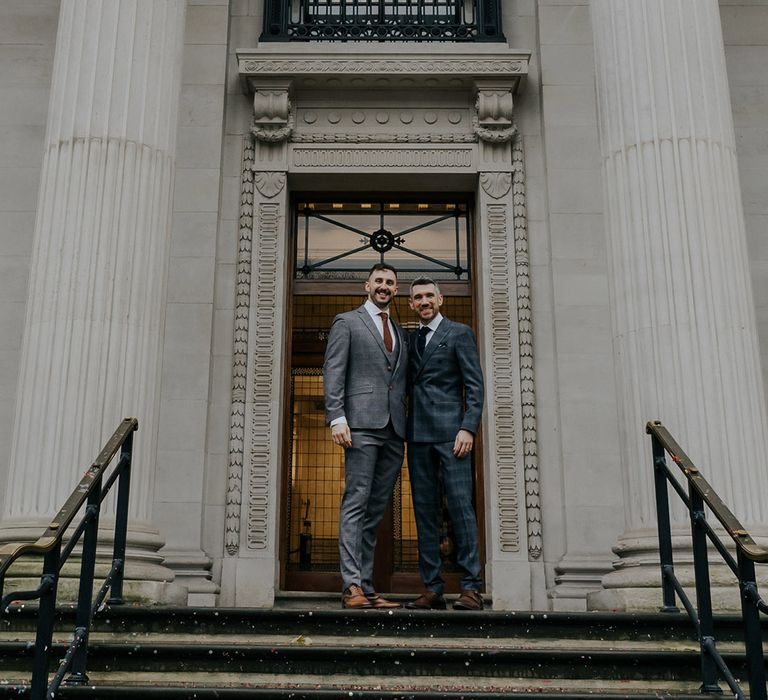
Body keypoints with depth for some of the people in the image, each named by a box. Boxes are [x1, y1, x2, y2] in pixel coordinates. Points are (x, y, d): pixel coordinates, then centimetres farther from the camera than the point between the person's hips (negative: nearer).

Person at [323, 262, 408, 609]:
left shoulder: (401, 333, 24)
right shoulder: (347, 322, 8)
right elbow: (333, 372, -2)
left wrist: (407, 426, 10)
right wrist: (336, 417, -14)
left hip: (394, 430, 5)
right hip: (362, 424, -5)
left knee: (375, 510, 5)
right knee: (356, 505, -10)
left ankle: (365, 587, 7)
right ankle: (352, 586, -11)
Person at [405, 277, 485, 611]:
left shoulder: (459, 333, 5)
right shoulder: (410, 340, 20)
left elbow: (475, 386, -2)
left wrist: (468, 428, -13)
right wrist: (404, 429, 7)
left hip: (449, 430, -5)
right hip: (418, 433, 5)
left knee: (460, 505, -9)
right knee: (425, 510, 3)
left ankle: (471, 587, -7)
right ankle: (432, 589, 7)